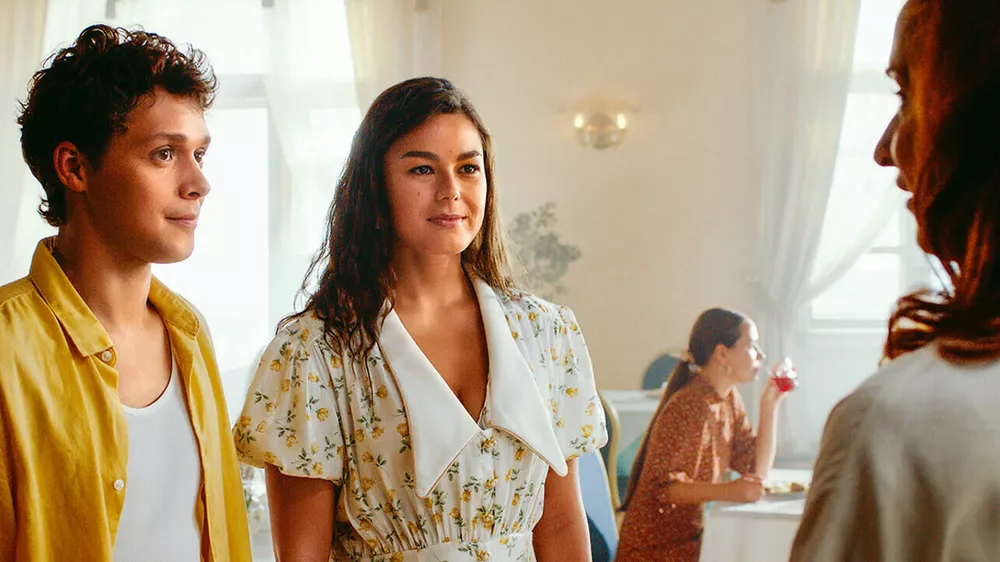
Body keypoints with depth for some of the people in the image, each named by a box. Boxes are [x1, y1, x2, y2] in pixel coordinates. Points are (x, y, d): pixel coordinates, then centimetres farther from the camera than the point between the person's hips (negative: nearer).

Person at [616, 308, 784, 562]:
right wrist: (727, 491, -34)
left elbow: (757, 470, 6)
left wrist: (770, 404, 2)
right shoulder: (686, 408, -20)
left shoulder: (729, 400, 8)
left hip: (694, 530, 9)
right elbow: (662, 486, -23)